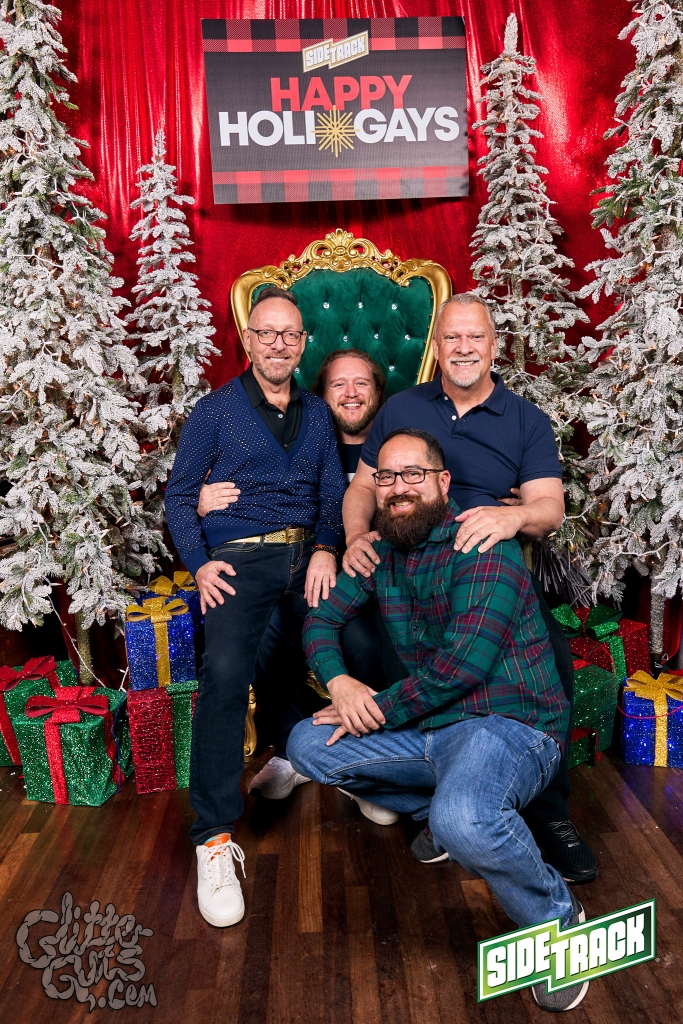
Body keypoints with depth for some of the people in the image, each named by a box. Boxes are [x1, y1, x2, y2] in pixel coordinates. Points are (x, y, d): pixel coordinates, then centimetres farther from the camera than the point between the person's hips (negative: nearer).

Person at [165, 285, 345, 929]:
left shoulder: (317, 415, 18)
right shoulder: (216, 410, 7)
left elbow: (333, 493, 13)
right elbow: (179, 492, 6)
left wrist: (327, 549, -5)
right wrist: (200, 563, -7)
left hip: (310, 554, 5)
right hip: (239, 559, -4)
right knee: (225, 669, -27)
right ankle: (214, 839, -17)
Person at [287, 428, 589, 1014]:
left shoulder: (482, 547, -16)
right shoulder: (381, 552, 8)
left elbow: (463, 663, -24)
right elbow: (321, 618, 13)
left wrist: (381, 710, -14)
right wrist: (340, 682, -7)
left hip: (509, 725, -8)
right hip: (428, 726, 8)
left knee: (463, 821, -37)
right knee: (308, 745, 4)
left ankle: (557, 921, -4)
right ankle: (444, 811, 14)